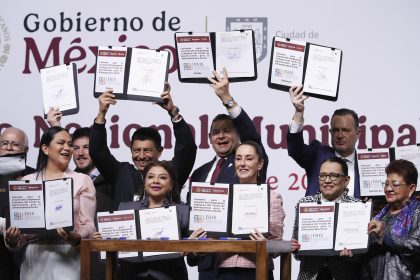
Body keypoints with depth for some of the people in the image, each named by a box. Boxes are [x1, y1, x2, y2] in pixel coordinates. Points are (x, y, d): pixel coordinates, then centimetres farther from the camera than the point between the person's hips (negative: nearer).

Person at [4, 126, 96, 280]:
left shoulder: (82, 181, 5)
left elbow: (88, 225, -1)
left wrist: (75, 238, -22)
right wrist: (12, 239, -11)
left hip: (67, 258, -2)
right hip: (34, 259, 2)